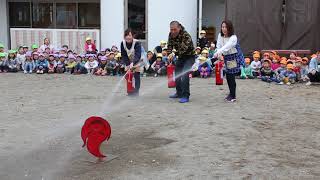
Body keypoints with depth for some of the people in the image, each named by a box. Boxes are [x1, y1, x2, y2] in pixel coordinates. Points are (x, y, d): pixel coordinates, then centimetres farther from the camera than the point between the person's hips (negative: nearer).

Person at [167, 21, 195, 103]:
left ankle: (185, 96, -17)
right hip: (180, 57, 8)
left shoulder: (186, 36, -30)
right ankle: (179, 93, 31)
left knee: (184, 75, -20)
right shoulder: (171, 35, -8)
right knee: (177, 74, 14)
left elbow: (183, 48, -39)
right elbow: (170, 45, 1)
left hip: (189, 56, -8)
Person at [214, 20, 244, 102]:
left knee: (231, 76, -9)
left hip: (235, 58, -6)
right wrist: (219, 55, -24)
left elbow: (227, 46, -40)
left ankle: (233, 96, 3)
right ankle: (231, 93, 29)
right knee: (228, 76, 10)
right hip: (227, 58, 6)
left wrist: (218, 53, -54)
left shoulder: (233, 37, -24)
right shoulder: (220, 35, -3)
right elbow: (219, 46, -6)